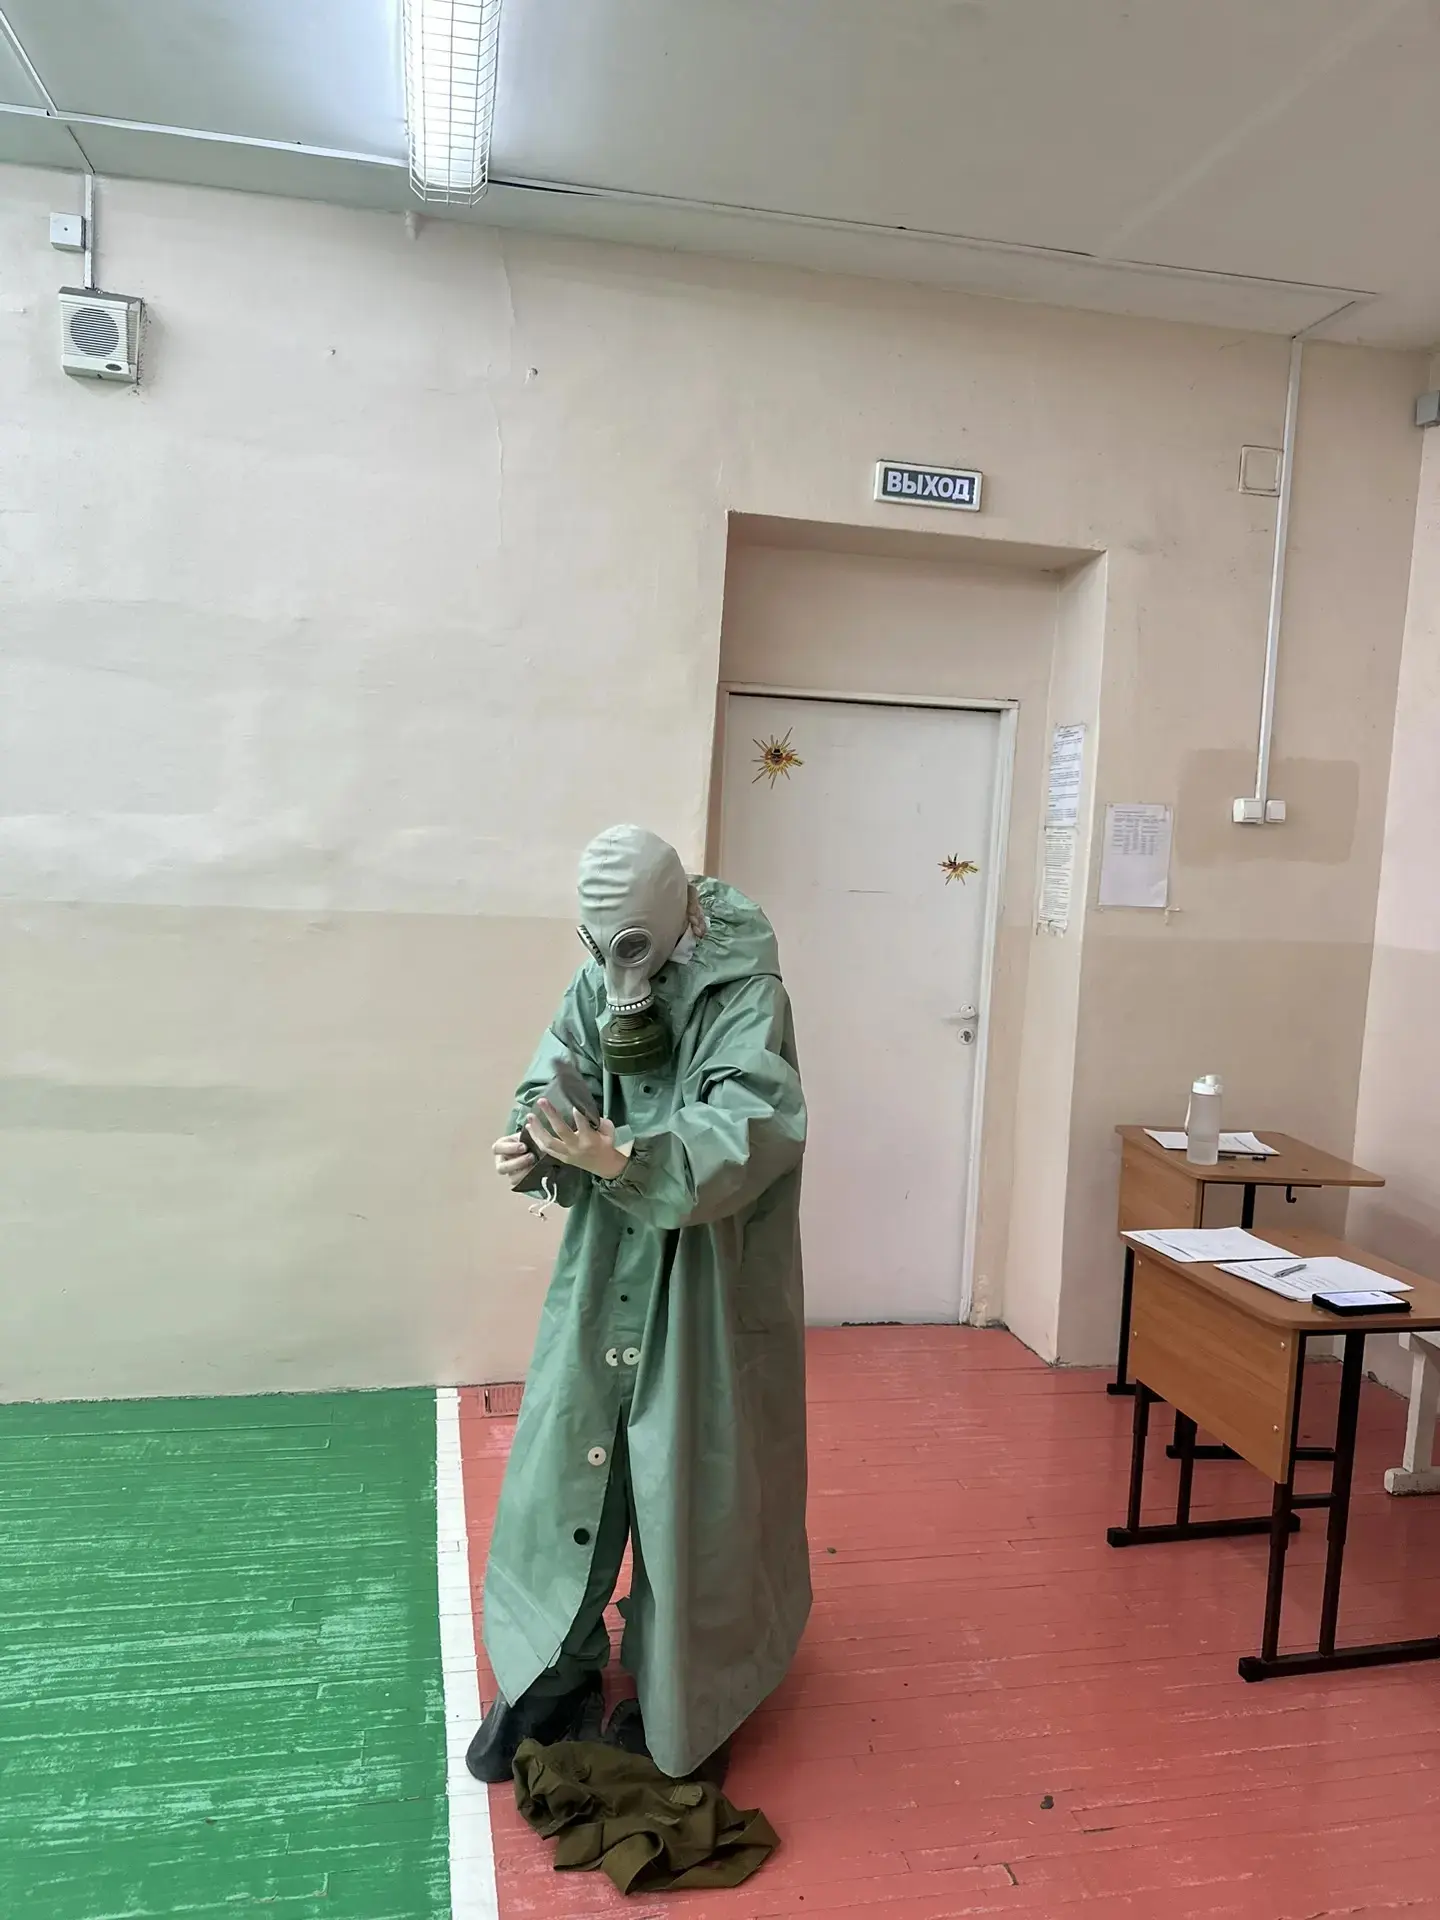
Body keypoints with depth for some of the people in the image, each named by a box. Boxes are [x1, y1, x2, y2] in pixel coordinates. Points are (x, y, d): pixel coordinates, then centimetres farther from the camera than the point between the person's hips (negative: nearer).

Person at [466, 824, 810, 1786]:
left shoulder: (745, 993, -18)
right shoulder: (600, 982, 1)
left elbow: (750, 1128, -31)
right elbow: (555, 1075, 3)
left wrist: (624, 1161, -46)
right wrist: (533, 1142, -21)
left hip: (706, 1289, -5)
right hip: (606, 1281, 5)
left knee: (690, 1488, 7)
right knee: (569, 1463, 11)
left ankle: (683, 1702, 30)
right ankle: (555, 1678, 31)